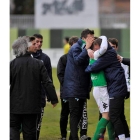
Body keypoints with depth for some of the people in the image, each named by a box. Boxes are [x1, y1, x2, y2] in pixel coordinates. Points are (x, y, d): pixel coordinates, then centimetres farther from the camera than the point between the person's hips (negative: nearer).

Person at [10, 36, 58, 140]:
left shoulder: (12, 64, -6)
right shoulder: (38, 64, -4)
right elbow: (48, 83, -3)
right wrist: (54, 99, 7)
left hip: (15, 104, -1)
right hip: (32, 105, 1)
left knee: (13, 128, 8)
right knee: (30, 130, 9)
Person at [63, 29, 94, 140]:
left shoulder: (85, 49, 20)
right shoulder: (76, 48, -9)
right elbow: (77, 60, -29)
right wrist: (86, 48, -30)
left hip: (82, 88, 9)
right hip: (74, 88, -9)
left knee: (79, 114, 10)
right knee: (74, 113, -12)